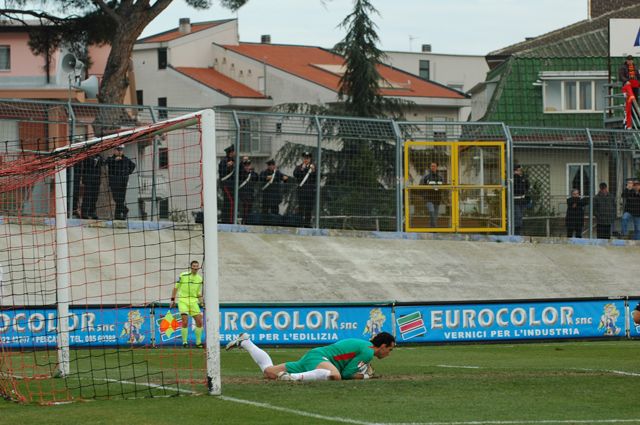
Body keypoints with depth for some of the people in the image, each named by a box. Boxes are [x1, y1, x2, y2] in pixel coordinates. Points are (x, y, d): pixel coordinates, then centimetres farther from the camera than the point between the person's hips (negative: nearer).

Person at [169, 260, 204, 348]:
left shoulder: (199, 279, 9)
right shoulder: (183, 275, -2)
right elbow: (176, 287, 3)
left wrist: (201, 302, 4)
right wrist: (173, 299, -1)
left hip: (193, 301, 4)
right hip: (182, 300, -4)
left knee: (199, 322, -3)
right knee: (185, 322, -16)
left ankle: (198, 342, 9)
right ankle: (184, 342, -5)